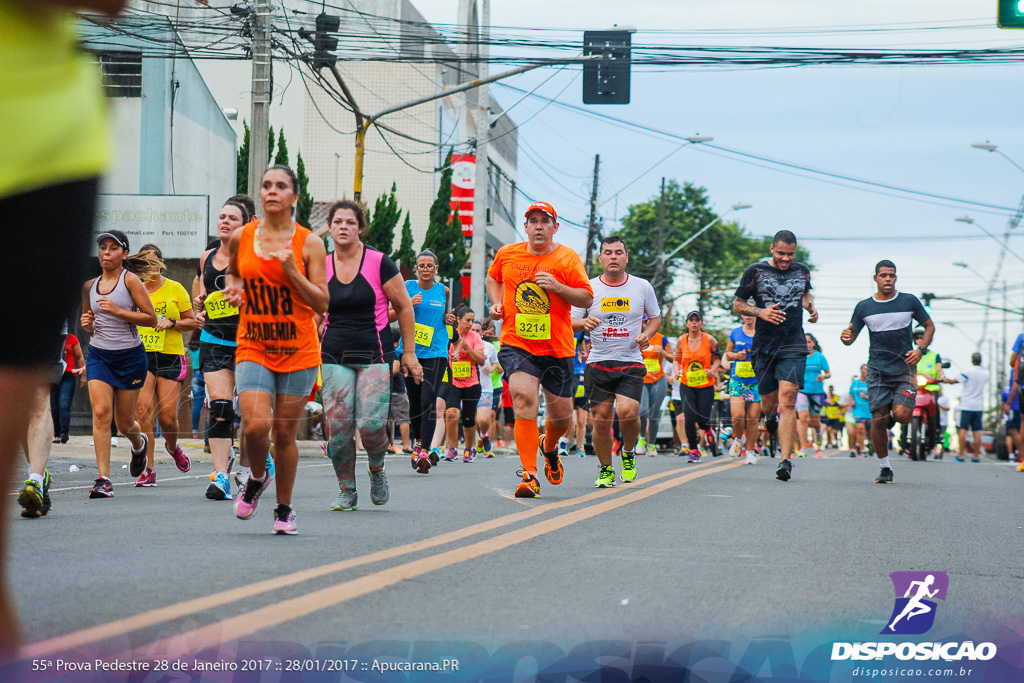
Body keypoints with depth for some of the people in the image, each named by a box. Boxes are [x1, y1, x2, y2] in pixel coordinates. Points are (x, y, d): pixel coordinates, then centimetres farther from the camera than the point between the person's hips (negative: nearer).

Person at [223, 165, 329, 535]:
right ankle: (257, 477, 15)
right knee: (256, 425, -17)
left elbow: (322, 303, -6)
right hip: (253, 348, 1)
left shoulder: (308, 243, -4)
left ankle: (284, 508, 23)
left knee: (285, 432, 4)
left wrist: (291, 270, -18)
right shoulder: (241, 238, 3)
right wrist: (234, 289, 3)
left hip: (298, 351, -1)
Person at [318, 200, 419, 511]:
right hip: (335, 355, 3)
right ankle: (347, 491, 10)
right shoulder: (321, 267, 5)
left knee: (371, 424, -15)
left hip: (375, 354, -3)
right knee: (338, 427, -6)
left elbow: (404, 308, 2)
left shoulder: (379, 263, -4)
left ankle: (377, 469, 17)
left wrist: (409, 353, 1)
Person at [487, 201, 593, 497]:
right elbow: (493, 278, 26)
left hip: (558, 348, 1)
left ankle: (550, 447, 46)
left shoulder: (567, 258, -2)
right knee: (524, 399, -23)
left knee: (562, 414, 8)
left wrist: (559, 287, -19)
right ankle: (529, 475, -21)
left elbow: (587, 298, -3)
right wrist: (497, 303, 8)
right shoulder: (507, 254, 6)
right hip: (516, 345, -1)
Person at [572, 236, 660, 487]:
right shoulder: (589, 288, 2)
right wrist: (584, 323, -19)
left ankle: (629, 453, 9)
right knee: (601, 420, -1)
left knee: (627, 411, -20)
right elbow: (571, 322, 4)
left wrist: (647, 333, -3)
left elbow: (655, 317, 17)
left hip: (631, 363, -1)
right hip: (598, 362, 1)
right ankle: (605, 470, 19)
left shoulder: (642, 287, 4)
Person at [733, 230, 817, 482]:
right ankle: (770, 416, 48)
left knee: (787, 400, -15)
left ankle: (786, 460, -17)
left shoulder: (802, 271, 7)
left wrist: (811, 307, 8)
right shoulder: (755, 271, -1)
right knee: (769, 403, 8)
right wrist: (761, 312, -13)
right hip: (764, 347, 0)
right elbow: (737, 305, 5)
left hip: (794, 347, 0)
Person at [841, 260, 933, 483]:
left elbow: (929, 326, 13)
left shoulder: (909, 301, 2)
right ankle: (884, 467, 9)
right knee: (878, 420, -6)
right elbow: (851, 337, 10)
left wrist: (920, 350, -2)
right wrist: (845, 337, -15)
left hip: (905, 368, -1)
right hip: (877, 370, 1)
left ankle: (892, 417, 20)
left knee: (902, 415, -19)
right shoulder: (863, 307, 4)